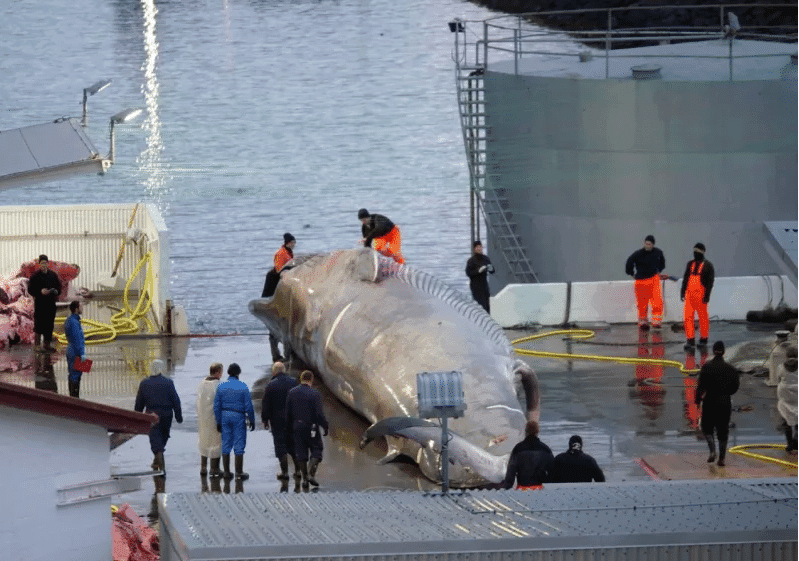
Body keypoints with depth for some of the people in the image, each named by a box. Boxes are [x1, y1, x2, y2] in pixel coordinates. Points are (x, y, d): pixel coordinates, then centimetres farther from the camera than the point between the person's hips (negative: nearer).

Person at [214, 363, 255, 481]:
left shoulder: (221, 386, 1)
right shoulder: (243, 387, -7)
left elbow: (216, 406, 2)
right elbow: (248, 406, -8)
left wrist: (218, 421, 8)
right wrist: (252, 420, 1)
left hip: (225, 416, 3)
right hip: (239, 417, -3)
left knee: (226, 445, 9)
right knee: (239, 445, 2)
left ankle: (227, 473, 11)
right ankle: (239, 473, 3)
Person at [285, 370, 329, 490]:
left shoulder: (292, 392, 1)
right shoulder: (315, 394, -12)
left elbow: (287, 412, 5)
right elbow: (319, 414, -14)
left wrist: (289, 427, 14)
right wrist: (325, 426, -2)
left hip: (297, 427, 4)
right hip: (311, 427, -4)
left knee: (301, 454, 9)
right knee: (316, 451, 7)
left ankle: (305, 478, 10)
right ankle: (311, 474, -10)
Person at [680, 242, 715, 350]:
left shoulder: (707, 265, -1)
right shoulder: (690, 264, 16)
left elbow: (710, 281, -7)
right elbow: (685, 279, 21)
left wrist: (707, 295, -15)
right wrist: (682, 292, 15)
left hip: (700, 294, -5)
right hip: (689, 294, 5)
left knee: (703, 317, 3)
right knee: (688, 317, -3)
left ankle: (703, 340, 15)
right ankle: (690, 341, -2)